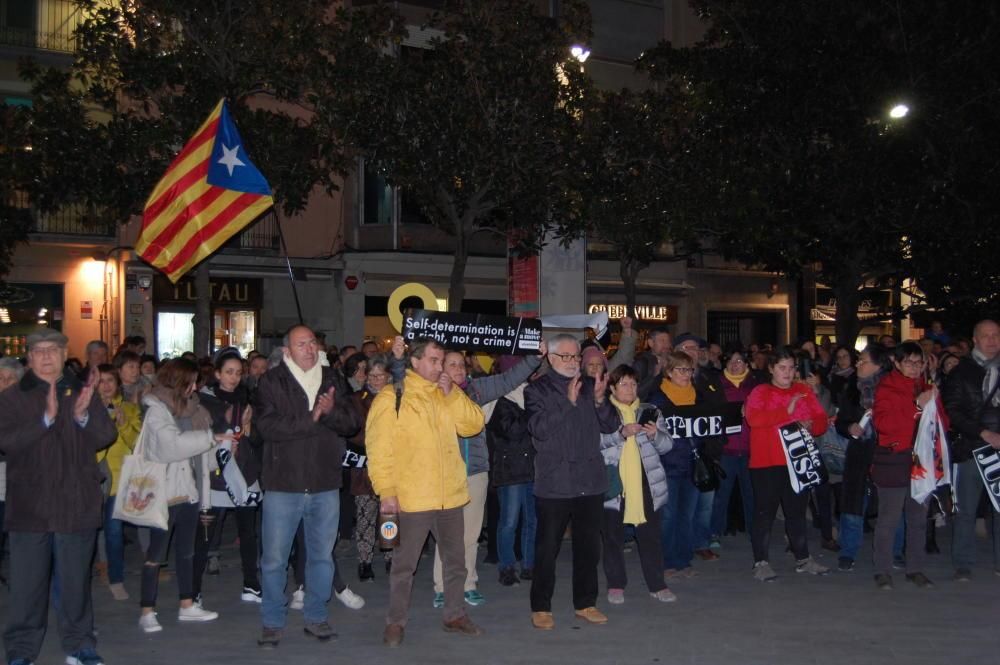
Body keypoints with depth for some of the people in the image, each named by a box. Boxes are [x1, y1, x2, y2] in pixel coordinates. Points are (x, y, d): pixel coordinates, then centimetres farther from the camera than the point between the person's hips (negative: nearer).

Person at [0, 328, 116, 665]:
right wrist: (45, 419, -25)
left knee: (76, 580, 8)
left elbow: (106, 436, 0)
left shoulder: (83, 393, 8)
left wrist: (84, 416, -19)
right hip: (29, 506, -1)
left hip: (76, 505, 1)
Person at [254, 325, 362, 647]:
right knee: (274, 559, 3)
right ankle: (272, 621, 19)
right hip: (283, 485, -3)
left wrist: (331, 412, -20)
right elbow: (268, 426, -18)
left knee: (322, 556, 14)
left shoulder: (333, 380, 7)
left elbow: (353, 422, 0)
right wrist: (312, 417, -18)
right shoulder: (271, 383, -4)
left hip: (325, 485, 4)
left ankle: (316, 617, 29)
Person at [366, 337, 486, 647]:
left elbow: (474, 424, 3)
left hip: (450, 495, 6)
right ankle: (395, 621, 17)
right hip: (412, 497, -6)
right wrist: (386, 491, -15)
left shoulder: (446, 395, 12)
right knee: (404, 564, 4)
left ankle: (455, 615, 30)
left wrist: (452, 394, -7)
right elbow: (379, 448, -10)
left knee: (455, 560, 16)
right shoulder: (391, 398, -7)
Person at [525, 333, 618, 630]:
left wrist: (600, 400, -12)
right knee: (547, 547, 2)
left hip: (590, 480, 4)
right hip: (554, 482, -4)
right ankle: (541, 608, 13)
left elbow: (611, 425, 6)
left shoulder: (590, 386, 11)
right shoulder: (537, 390, -2)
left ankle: (585, 603, 24)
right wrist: (568, 402, -22)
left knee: (589, 545, 12)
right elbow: (538, 428, -15)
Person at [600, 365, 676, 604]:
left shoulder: (649, 412, 12)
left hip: (646, 485, 2)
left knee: (651, 536, 5)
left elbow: (667, 445, 6)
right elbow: (597, 442, -11)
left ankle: (657, 585, 16)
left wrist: (656, 435, -14)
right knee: (613, 537, 5)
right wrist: (621, 433, -23)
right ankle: (616, 585, 17)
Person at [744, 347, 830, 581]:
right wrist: (786, 411, -19)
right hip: (766, 463, -4)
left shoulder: (805, 391, 12)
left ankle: (803, 559, 26)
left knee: (797, 511, 15)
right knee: (765, 512, 0)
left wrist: (810, 425, -13)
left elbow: (821, 420, 10)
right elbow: (753, 417, -20)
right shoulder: (760, 392, -2)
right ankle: (760, 562, 7)